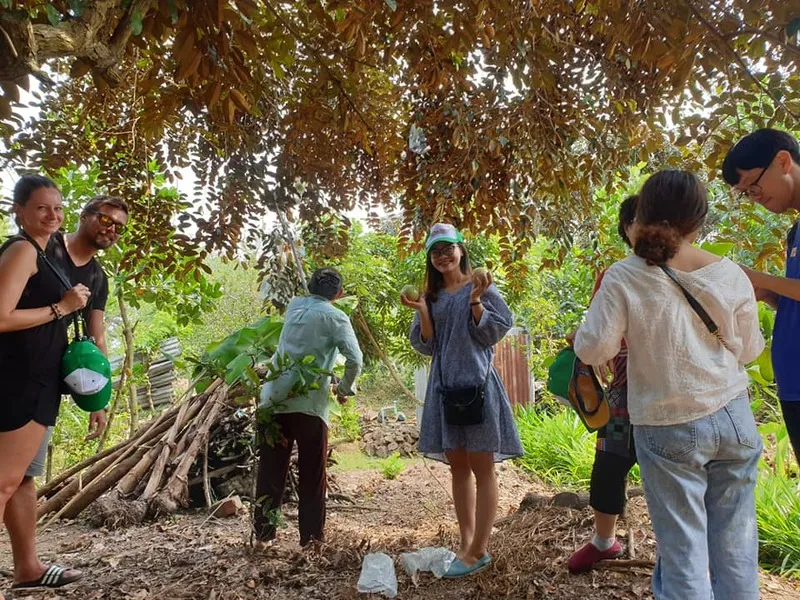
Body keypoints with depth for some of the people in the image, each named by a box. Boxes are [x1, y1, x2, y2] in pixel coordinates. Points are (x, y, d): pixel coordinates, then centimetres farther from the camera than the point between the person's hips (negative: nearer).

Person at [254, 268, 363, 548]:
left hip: (274, 399, 5)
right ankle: (311, 534, 14)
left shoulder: (294, 305, 13)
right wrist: (345, 388, 4)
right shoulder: (335, 317, -1)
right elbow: (355, 359, -11)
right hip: (309, 404, -4)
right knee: (312, 474, 8)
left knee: (270, 471, 11)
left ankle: (263, 532, 17)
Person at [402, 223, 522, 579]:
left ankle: (479, 550, 9)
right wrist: (422, 311, -7)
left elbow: (497, 330, -8)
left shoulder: (480, 286, 0)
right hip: (445, 387, 6)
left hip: (477, 383, -5)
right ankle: (467, 543, 23)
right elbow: (426, 346, 6)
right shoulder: (431, 297, 12)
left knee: (482, 469, 1)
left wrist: (476, 300, -19)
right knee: (458, 468, 12)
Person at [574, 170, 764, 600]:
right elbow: (749, 350, 9)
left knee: (682, 548, 7)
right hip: (733, 418, 3)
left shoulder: (624, 277, -12)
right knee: (735, 542, 16)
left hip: (669, 426, -3)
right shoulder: (730, 274, -2)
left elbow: (593, 351, -10)